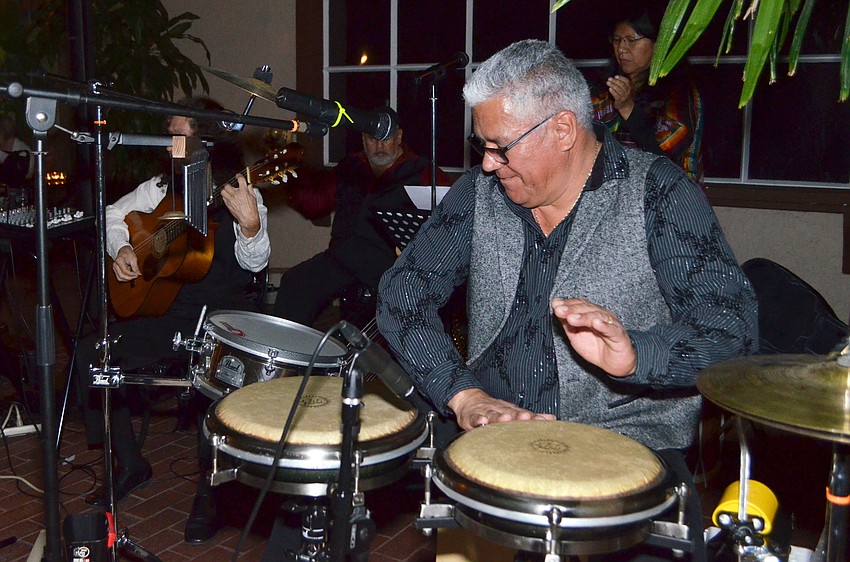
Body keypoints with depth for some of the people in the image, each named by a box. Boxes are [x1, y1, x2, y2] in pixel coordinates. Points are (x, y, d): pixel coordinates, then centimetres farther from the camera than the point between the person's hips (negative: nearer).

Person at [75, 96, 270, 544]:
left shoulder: (237, 194, -6)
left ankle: (209, 494, -11)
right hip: (165, 312, 6)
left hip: (225, 315, -6)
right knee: (90, 355, -7)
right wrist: (120, 248, 4)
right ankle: (130, 465, 12)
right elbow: (116, 214, 25)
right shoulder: (163, 187, 10)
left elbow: (254, 262, -19)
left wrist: (251, 225, -40)